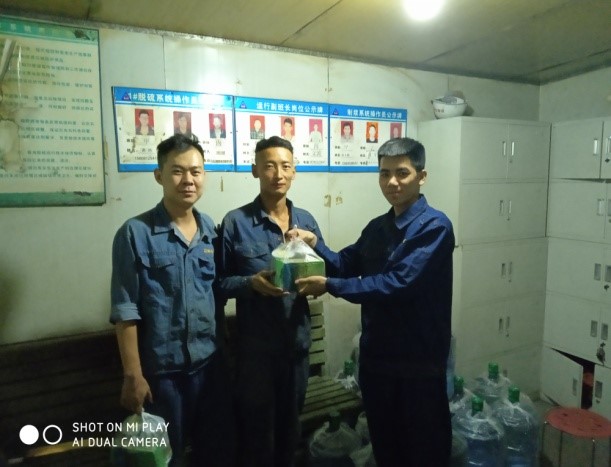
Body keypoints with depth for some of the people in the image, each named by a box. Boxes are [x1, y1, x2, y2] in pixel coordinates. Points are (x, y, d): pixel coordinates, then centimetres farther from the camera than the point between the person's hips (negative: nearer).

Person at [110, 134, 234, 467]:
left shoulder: (212, 230, 3)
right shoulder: (135, 233, -11)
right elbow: (125, 311, -11)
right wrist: (133, 375, -12)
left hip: (211, 364, 4)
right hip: (161, 369, -4)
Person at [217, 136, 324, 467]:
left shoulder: (306, 220, 3)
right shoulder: (235, 222, -10)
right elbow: (220, 282, -8)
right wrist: (251, 283, -25)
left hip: (298, 341, 4)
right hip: (256, 345, -4)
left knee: (290, 423, 23)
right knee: (257, 427, 13)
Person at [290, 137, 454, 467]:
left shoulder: (434, 226, -16)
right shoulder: (376, 227, 8)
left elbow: (398, 283, -25)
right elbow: (346, 265, 8)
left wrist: (330, 286, -24)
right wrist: (315, 244, -10)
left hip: (419, 361, -6)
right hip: (375, 357, 6)